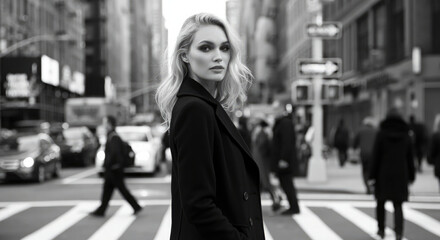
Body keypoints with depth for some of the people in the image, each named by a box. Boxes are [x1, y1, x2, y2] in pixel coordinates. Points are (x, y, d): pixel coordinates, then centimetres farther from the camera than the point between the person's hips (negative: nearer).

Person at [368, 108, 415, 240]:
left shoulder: (381, 134, -5)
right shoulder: (406, 135, 3)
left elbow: (376, 156, -7)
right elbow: (410, 157, 6)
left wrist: (372, 175, -3)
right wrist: (411, 176, 14)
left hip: (383, 174, -2)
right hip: (400, 175, 2)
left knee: (381, 202, 16)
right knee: (398, 204, 6)